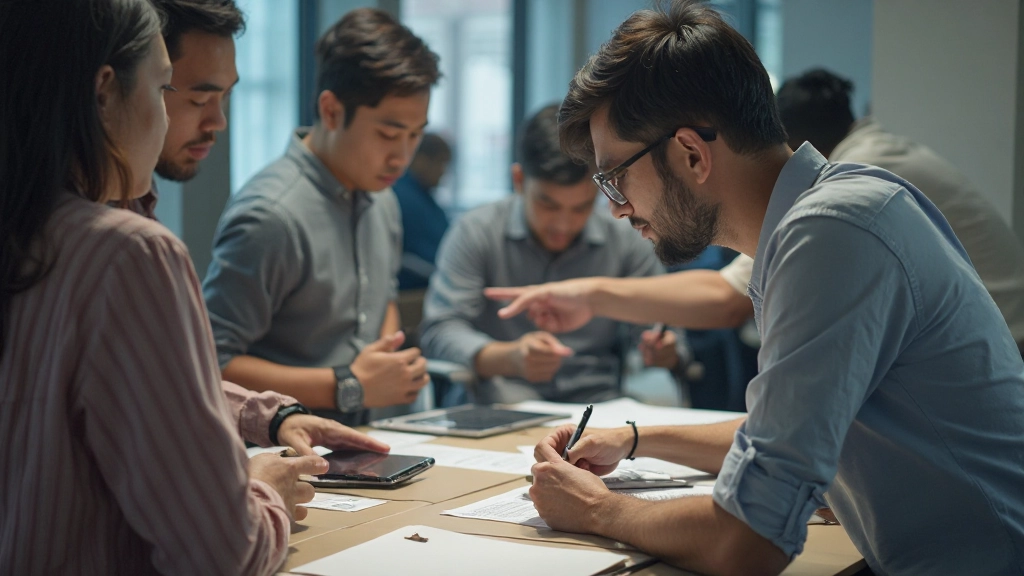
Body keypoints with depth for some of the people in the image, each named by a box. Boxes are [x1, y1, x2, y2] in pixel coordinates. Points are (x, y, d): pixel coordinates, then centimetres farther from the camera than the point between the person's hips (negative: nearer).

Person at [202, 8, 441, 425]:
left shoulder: (382, 203, 10)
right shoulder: (270, 215, -17)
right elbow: (211, 364, -19)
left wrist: (393, 361, 7)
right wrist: (350, 388, -16)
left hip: (354, 441, 8)